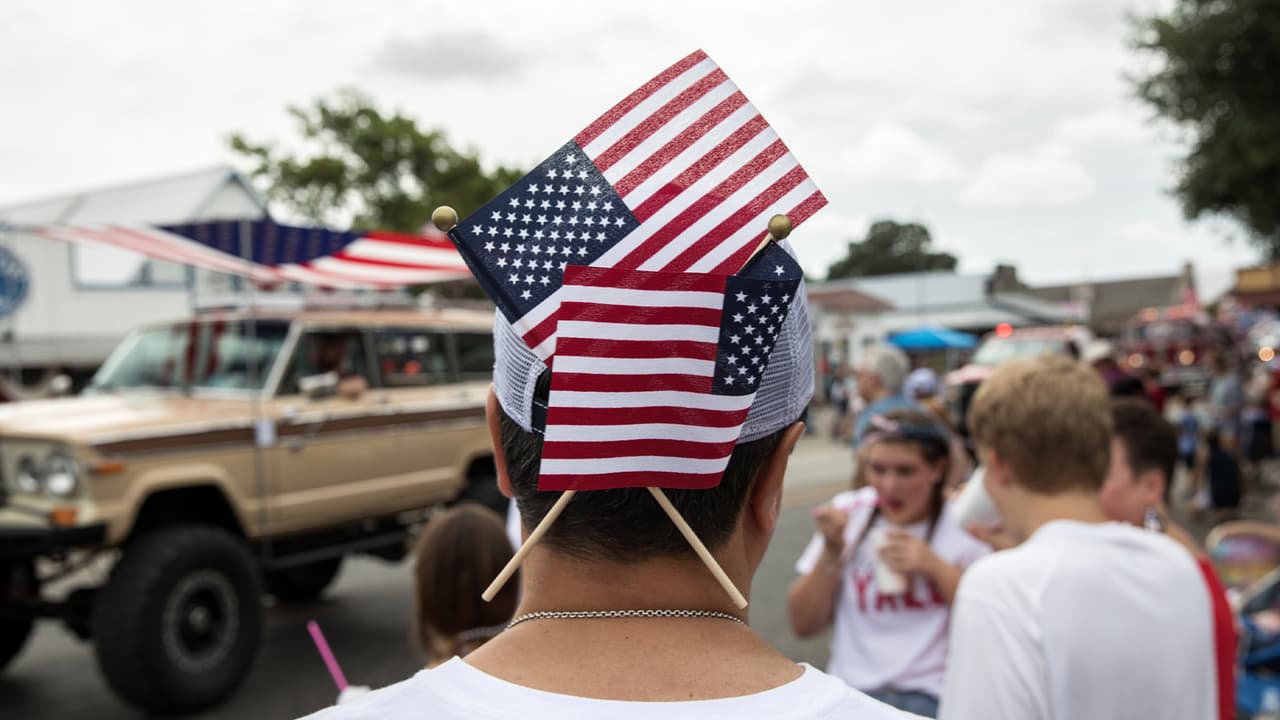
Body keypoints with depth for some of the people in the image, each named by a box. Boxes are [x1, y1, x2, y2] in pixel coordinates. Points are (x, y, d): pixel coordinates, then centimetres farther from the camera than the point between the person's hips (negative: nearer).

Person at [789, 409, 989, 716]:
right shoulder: (847, 511, 5)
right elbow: (804, 626, 5)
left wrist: (936, 567, -12)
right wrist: (830, 551, -8)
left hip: (932, 692, -1)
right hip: (852, 686, 2)